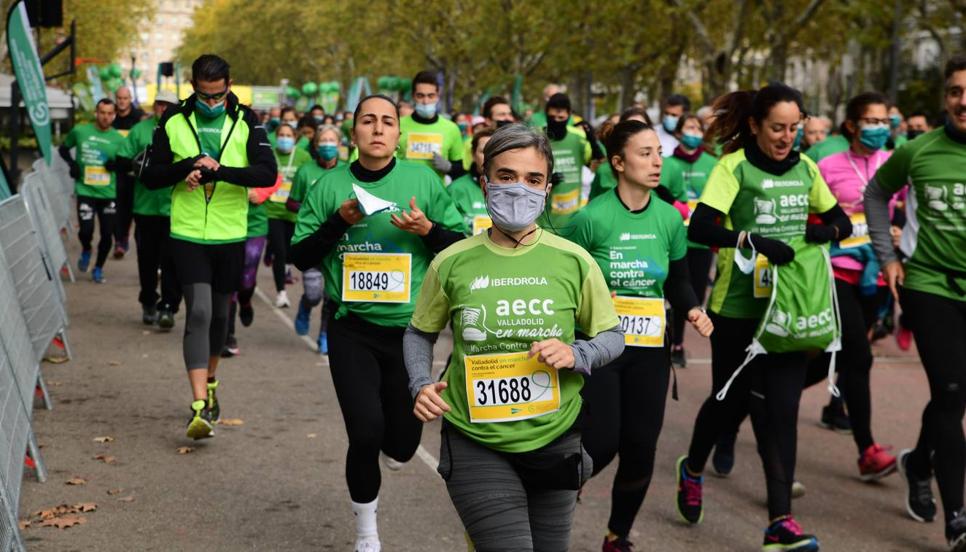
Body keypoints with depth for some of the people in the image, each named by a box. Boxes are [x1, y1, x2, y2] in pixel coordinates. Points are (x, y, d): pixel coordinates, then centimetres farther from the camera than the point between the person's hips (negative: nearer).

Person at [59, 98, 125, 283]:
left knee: (107, 235, 4)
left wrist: (117, 165, -11)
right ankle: (86, 251, 22)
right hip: (85, 190, -2)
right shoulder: (80, 131, -3)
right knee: (86, 230, -14)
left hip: (109, 193, 2)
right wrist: (72, 163, -4)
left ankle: (98, 268, 27)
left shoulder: (118, 139, 0)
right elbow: (63, 148, 14)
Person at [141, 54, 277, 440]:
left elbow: (268, 173, -11)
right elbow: (150, 176, 1)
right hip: (188, 234, -1)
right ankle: (200, 406, -18)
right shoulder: (173, 121, 1)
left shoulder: (246, 122, 0)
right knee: (198, 312, -13)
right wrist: (189, 165, -16)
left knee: (219, 313, 15)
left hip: (231, 235, 2)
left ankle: (210, 382, 39)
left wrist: (220, 170, -25)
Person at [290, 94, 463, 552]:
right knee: (366, 434, -10)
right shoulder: (330, 186, 2)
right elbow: (301, 258, 3)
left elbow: (461, 248, 4)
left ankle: (387, 440, 47)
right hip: (352, 330, -1)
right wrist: (338, 223, -12)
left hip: (409, 329, 1)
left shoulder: (423, 180, 0)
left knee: (403, 443, 5)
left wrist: (428, 230, -15)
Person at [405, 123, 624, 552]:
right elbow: (420, 333, 10)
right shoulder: (452, 264, -5)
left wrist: (576, 354, -14)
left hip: (554, 440, 2)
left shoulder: (573, 262, -5)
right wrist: (421, 384, -7)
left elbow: (612, 336, 6)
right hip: (475, 446, -2)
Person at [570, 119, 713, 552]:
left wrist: (693, 310, -7)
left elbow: (678, 281, 10)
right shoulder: (592, 218, -12)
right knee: (602, 444, -12)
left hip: (649, 350, 4)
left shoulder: (669, 218, 0)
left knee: (641, 448, 5)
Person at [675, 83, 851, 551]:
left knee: (782, 409, -3)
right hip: (738, 306, -3)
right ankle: (692, 470, 40)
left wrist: (827, 231, -6)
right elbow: (700, 227, -22)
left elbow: (841, 220, 17)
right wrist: (754, 240, -33)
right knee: (732, 400, 10)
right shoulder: (734, 167, -9)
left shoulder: (805, 168, 7)